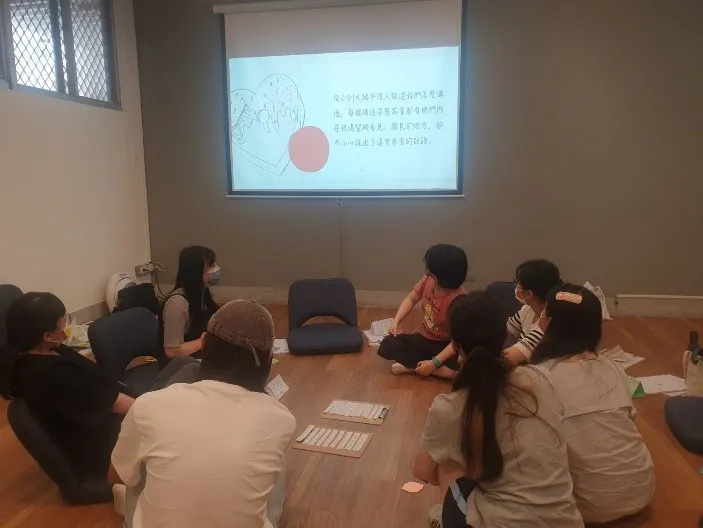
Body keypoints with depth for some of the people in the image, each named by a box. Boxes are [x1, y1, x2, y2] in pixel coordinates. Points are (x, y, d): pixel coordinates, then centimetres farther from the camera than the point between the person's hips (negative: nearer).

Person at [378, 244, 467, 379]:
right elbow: (411, 299, 5)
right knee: (388, 345, -16)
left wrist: (434, 363, -31)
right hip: (424, 339, 5)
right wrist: (396, 321, -11)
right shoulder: (428, 279, -13)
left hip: (446, 347, -4)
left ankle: (412, 366, -21)